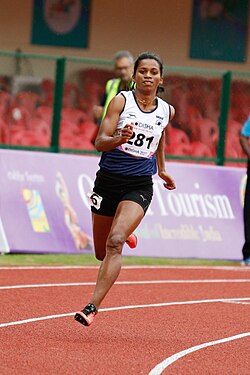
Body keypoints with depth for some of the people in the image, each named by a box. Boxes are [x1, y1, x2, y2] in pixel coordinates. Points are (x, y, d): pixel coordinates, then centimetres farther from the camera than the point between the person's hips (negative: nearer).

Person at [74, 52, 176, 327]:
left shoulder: (166, 111, 2)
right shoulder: (121, 101, -7)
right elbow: (99, 142, -14)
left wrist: (161, 168, 29)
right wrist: (119, 139, -34)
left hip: (139, 185, 0)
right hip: (108, 180, 0)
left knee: (115, 243, -22)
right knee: (102, 253, 12)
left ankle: (92, 307, -25)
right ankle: (125, 235, 49)